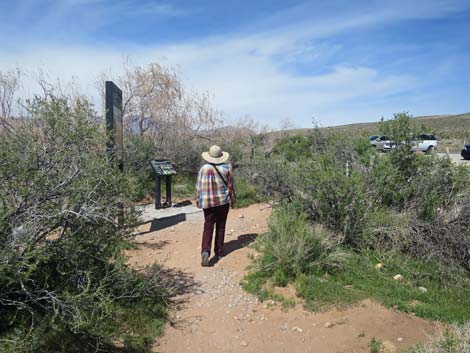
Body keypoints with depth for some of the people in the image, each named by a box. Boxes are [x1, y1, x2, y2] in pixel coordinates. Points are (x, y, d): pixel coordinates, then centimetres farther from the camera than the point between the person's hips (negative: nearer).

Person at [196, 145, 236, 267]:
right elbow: (231, 185, -1)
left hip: (208, 202, 0)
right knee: (220, 227, 12)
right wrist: (233, 199, 12)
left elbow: (199, 187, -2)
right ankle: (219, 252, 20)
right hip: (223, 201, 1)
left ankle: (205, 251, -16)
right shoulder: (226, 168, -7)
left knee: (208, 227, 4)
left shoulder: (204, 168, -7)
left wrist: (199, 200, 12)